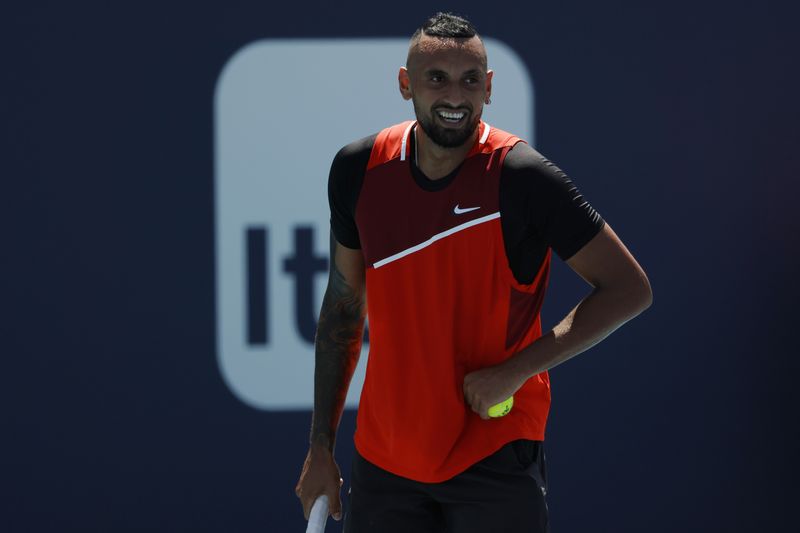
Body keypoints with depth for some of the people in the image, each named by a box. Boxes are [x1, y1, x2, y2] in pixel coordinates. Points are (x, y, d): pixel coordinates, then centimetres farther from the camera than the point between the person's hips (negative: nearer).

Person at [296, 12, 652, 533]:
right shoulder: (358, 170, 0)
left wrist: (516, 370, -18)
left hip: (495, 459, -4)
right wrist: (321, 446, 11)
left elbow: (629, 289, -10)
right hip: (384, 462, 4)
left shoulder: (522, 176, -13)